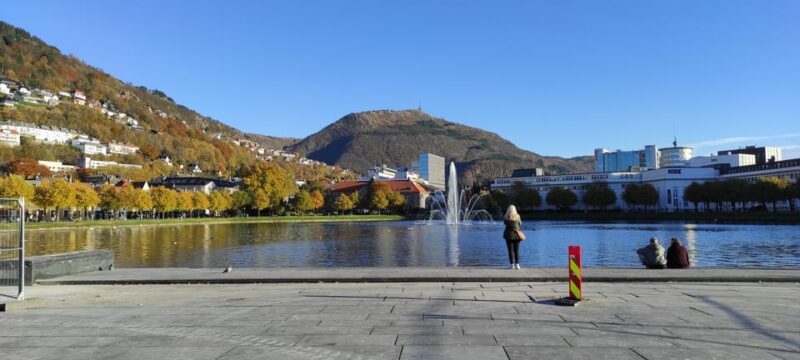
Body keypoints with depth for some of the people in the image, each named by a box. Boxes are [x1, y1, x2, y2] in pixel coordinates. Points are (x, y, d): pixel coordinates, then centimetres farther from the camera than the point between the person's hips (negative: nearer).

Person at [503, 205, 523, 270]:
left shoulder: (506, 217, -8)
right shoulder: (517, 216, 0)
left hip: (509, 235, -2)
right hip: (516, 235, 2)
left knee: (510, 250, 1)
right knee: (517, 250, 8)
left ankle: (512, 265, -1)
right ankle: (517, 264, 3)